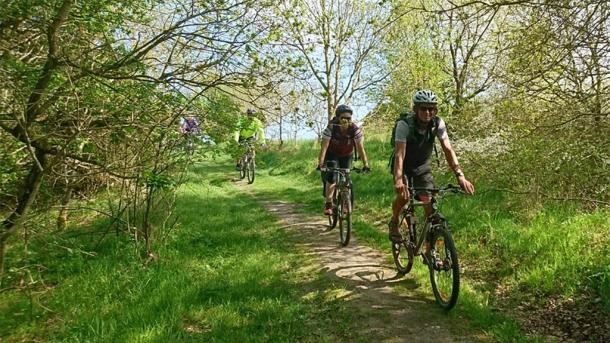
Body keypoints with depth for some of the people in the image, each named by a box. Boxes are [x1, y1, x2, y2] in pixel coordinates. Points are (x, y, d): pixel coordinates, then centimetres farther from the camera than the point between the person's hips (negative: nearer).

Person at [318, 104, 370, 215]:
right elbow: (324, 147, -32)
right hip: (332, 155, -2)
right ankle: (328, 204, -6)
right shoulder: (331, 128, -28)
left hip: (346, 156, 2)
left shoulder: (355, 130, -25)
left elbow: (360, 148, -26)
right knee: (331, 178, -20)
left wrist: (366, 164, -34)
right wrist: (320, 164, -42)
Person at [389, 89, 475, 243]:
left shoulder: (438, 123, -19)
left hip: (422, 165, 3)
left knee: (429, 200, -9)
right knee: (403, 195, -27)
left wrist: (460, 175, -34)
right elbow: (400, 154, -37)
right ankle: (393, 223, 6)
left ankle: (430, 246, 5)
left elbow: (448, 149, -22)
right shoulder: (404, 124, -29)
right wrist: (398, 180, -51)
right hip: (404, 165, -3)